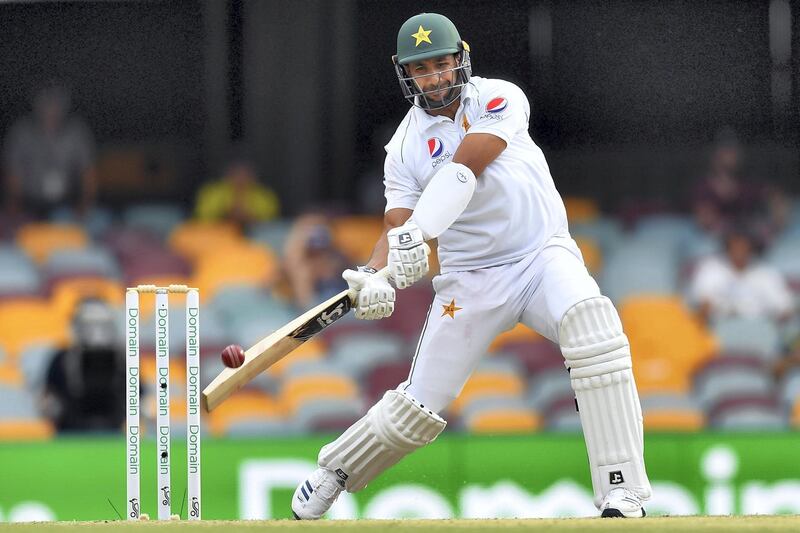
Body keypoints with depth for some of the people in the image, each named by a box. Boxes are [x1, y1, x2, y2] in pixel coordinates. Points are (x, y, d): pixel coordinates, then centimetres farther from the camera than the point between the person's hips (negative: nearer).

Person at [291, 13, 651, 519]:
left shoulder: (499, 99, -7)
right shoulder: (406, 147, 1)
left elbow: (463, 170, -22)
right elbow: (397, 226, -7)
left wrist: (417, 232, -35)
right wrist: (373, 276, -29)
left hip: (544, 254, -2)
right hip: (470, 279, 3)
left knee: (591, 323, -34)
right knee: (418, 407, 1)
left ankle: (622, 492, -34)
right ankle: (334, 472, 31)